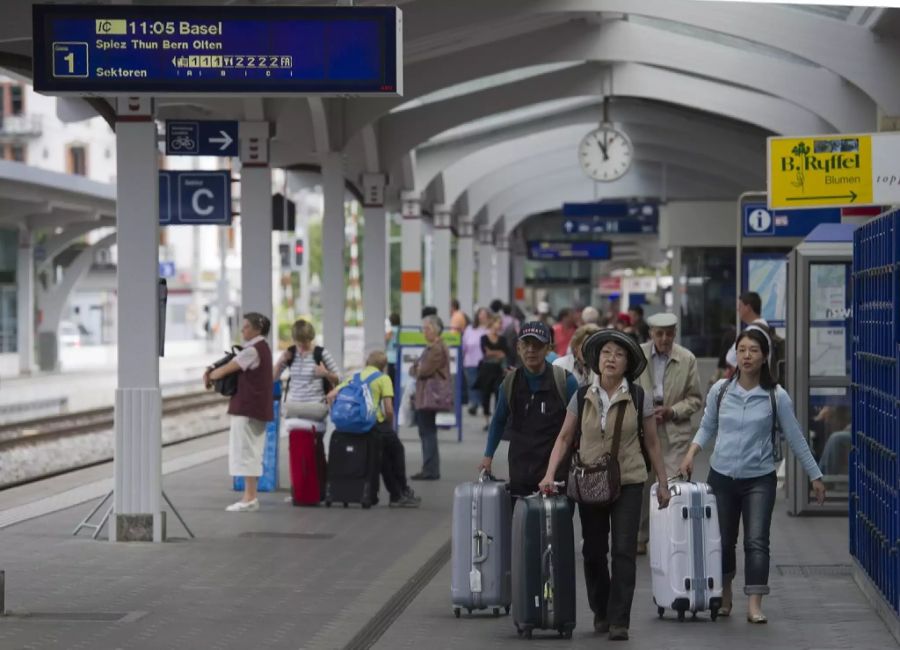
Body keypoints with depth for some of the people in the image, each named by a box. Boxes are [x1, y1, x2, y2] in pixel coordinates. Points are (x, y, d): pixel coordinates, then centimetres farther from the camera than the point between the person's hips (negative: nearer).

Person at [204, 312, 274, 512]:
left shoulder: (252, 350, -15)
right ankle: (251, 497, 16)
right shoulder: (262, 348, 16)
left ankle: (249, 498, -8)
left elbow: (226, 369, -16)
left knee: (245, 451, -7)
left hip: (247, 408, -10)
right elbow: (229, 364, 16)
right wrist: (211, 372, 4)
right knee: (252, 453, 12)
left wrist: (210, 376, 2)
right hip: (259, 408, 10)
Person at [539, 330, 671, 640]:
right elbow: (565, 437, 4)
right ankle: (601, 612, 26)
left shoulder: (638, 398, -3)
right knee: (594, 551, 9)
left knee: (624, 551, -8)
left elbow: (651, 443, 4)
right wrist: (550, 474, -6)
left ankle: (619, 621, -6)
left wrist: (662, 483, 5)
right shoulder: (582, 397, 1)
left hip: (628, 484, -2)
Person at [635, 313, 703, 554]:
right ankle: (640, 538, 20)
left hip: (675, 433, -1)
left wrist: (672, 411, -10)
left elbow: (695, 398, 5)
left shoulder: (687, 359, 0)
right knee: (640, 485, 6)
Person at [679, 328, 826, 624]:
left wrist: (816, 476, 3)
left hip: (759, 479, -2)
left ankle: (754, 605, -14)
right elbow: (707, 428, 11)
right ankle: (725, 596, 30)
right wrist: (691, 454, -5)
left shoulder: (776, 396, -6)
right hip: (722, 476, 2)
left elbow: (795, 438, 0)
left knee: (757, 541, -12)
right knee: (723, 541, 10)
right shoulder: (720, 390, -1)